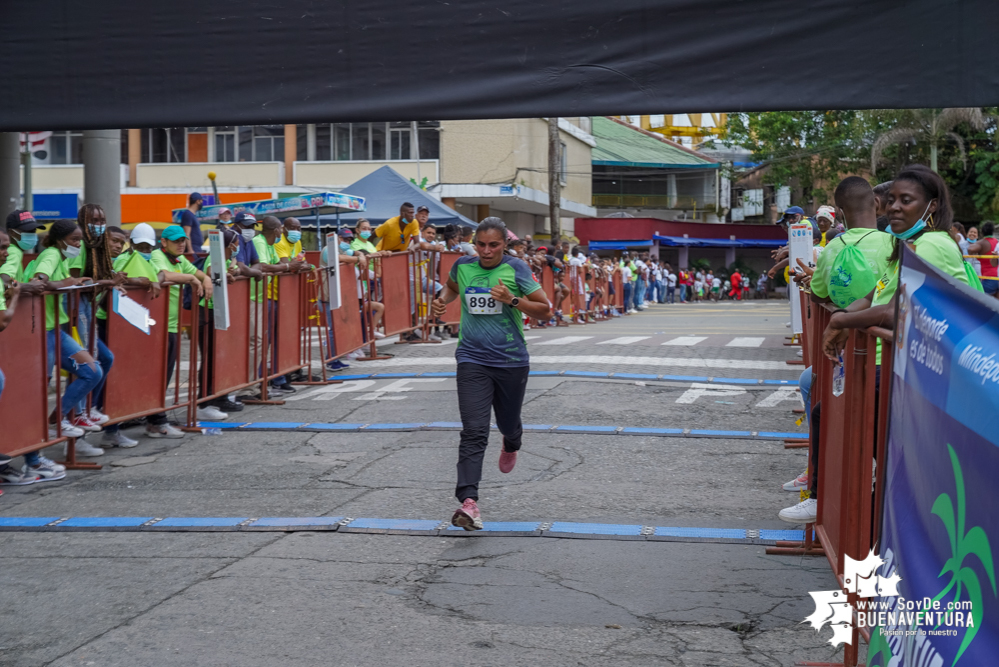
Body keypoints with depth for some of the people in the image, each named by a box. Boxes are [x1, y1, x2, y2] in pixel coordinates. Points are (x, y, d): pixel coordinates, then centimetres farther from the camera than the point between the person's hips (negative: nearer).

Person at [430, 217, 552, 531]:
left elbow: (545, 310, -4)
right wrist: (443, 300, 7)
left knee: (508, 423, 17)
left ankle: (511, 445, 56)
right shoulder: (463, 266, 3)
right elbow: (452, 285, 28)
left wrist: (513, 300, -19)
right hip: (472, 360, 0)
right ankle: (468, 502, -20)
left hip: (512, 361, 0)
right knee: (473, 433, -13)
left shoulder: (516, 269, -6)